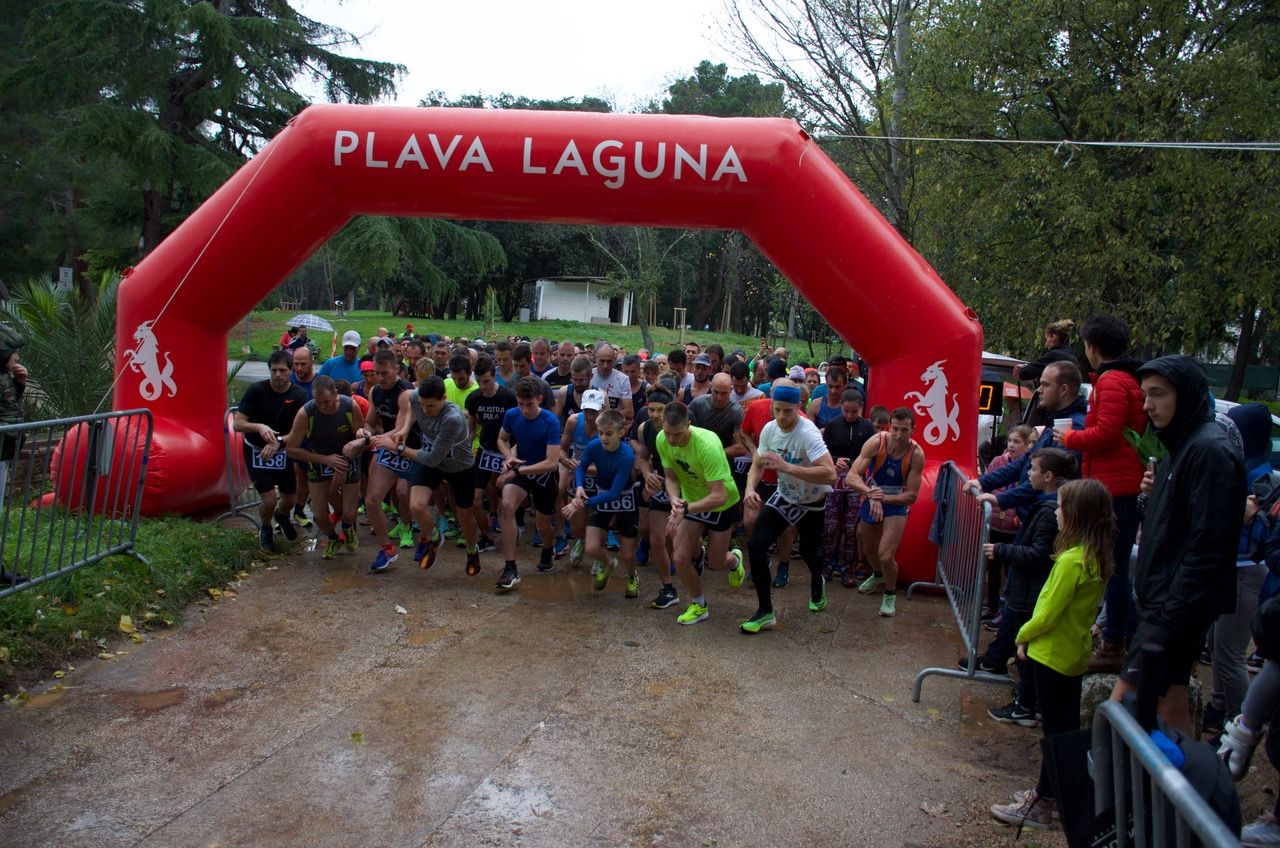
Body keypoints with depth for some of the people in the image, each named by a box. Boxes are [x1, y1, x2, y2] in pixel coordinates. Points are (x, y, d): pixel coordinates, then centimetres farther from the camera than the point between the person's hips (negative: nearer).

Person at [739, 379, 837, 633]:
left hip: (812, 501, -4)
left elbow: (829, 474, -43)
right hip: (784, 496, 4)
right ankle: (765, 612, -1)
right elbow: (758, 464, 2)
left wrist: (787, 467, -46)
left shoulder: (808, 433, -32)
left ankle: (817, 584, 54)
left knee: (809, 551, 14)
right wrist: (750, 488, -19)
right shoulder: (769, 429, -12)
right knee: (756, 545, -13)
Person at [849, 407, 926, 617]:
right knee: (869, 550, 23)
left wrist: (883, 498, -35)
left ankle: (890, 594, 15)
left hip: (896, 505, -2)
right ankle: (878, 575, 58)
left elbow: (911, 496, -21)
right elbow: (853, 477, -28)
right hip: (870, 501, 2)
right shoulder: (876, 443, -25)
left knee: (886, 556, -15)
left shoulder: (916, 454, -24)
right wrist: (870, 492, -47)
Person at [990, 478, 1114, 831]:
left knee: (1055, 731, 1)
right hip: (1075, 653, 9)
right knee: (1067, 728, 17)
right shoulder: (1099, 557, 2)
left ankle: (1041, 805, 12)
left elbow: (1048, 615, -22)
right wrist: (1030, 634, 9)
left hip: (1053, 655, -9)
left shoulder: (1072, 560, -26)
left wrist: (1023, 635, -4)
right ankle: (1056, 793, 31)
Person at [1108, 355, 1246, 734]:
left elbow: (1208, 546, -22)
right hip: (1165, 604, 10)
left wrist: (1171, 612, -22)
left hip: (1177, 608, -10)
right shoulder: (1180, 445, 14)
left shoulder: (1209, 450, -17)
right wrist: (1156, 491, 5)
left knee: (1120, 708, -8)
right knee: (1172, 705, 16)